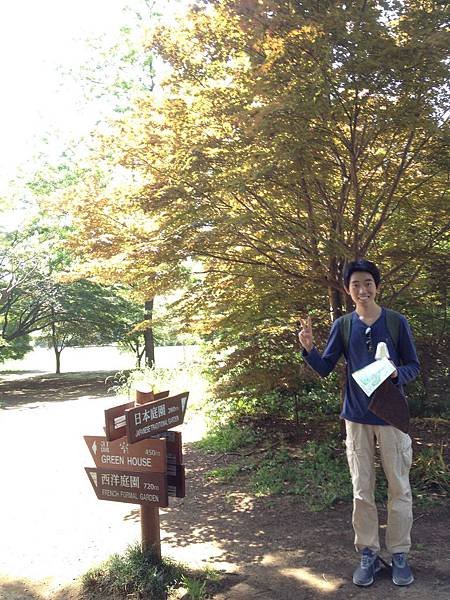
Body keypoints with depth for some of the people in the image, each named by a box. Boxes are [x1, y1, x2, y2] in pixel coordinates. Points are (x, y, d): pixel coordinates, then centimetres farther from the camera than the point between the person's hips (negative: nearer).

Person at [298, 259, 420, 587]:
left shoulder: (397, 322, -4)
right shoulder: (342, 325, 1)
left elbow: (414, 366, 1)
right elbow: (324, 369, 3)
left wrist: (395, 373, -20)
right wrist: (308, 348, -16)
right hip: (357, 418, 2)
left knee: (399, 488, 7)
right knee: (362, 490, 8)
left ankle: (400, 554, 21)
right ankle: (368, 554, 21)